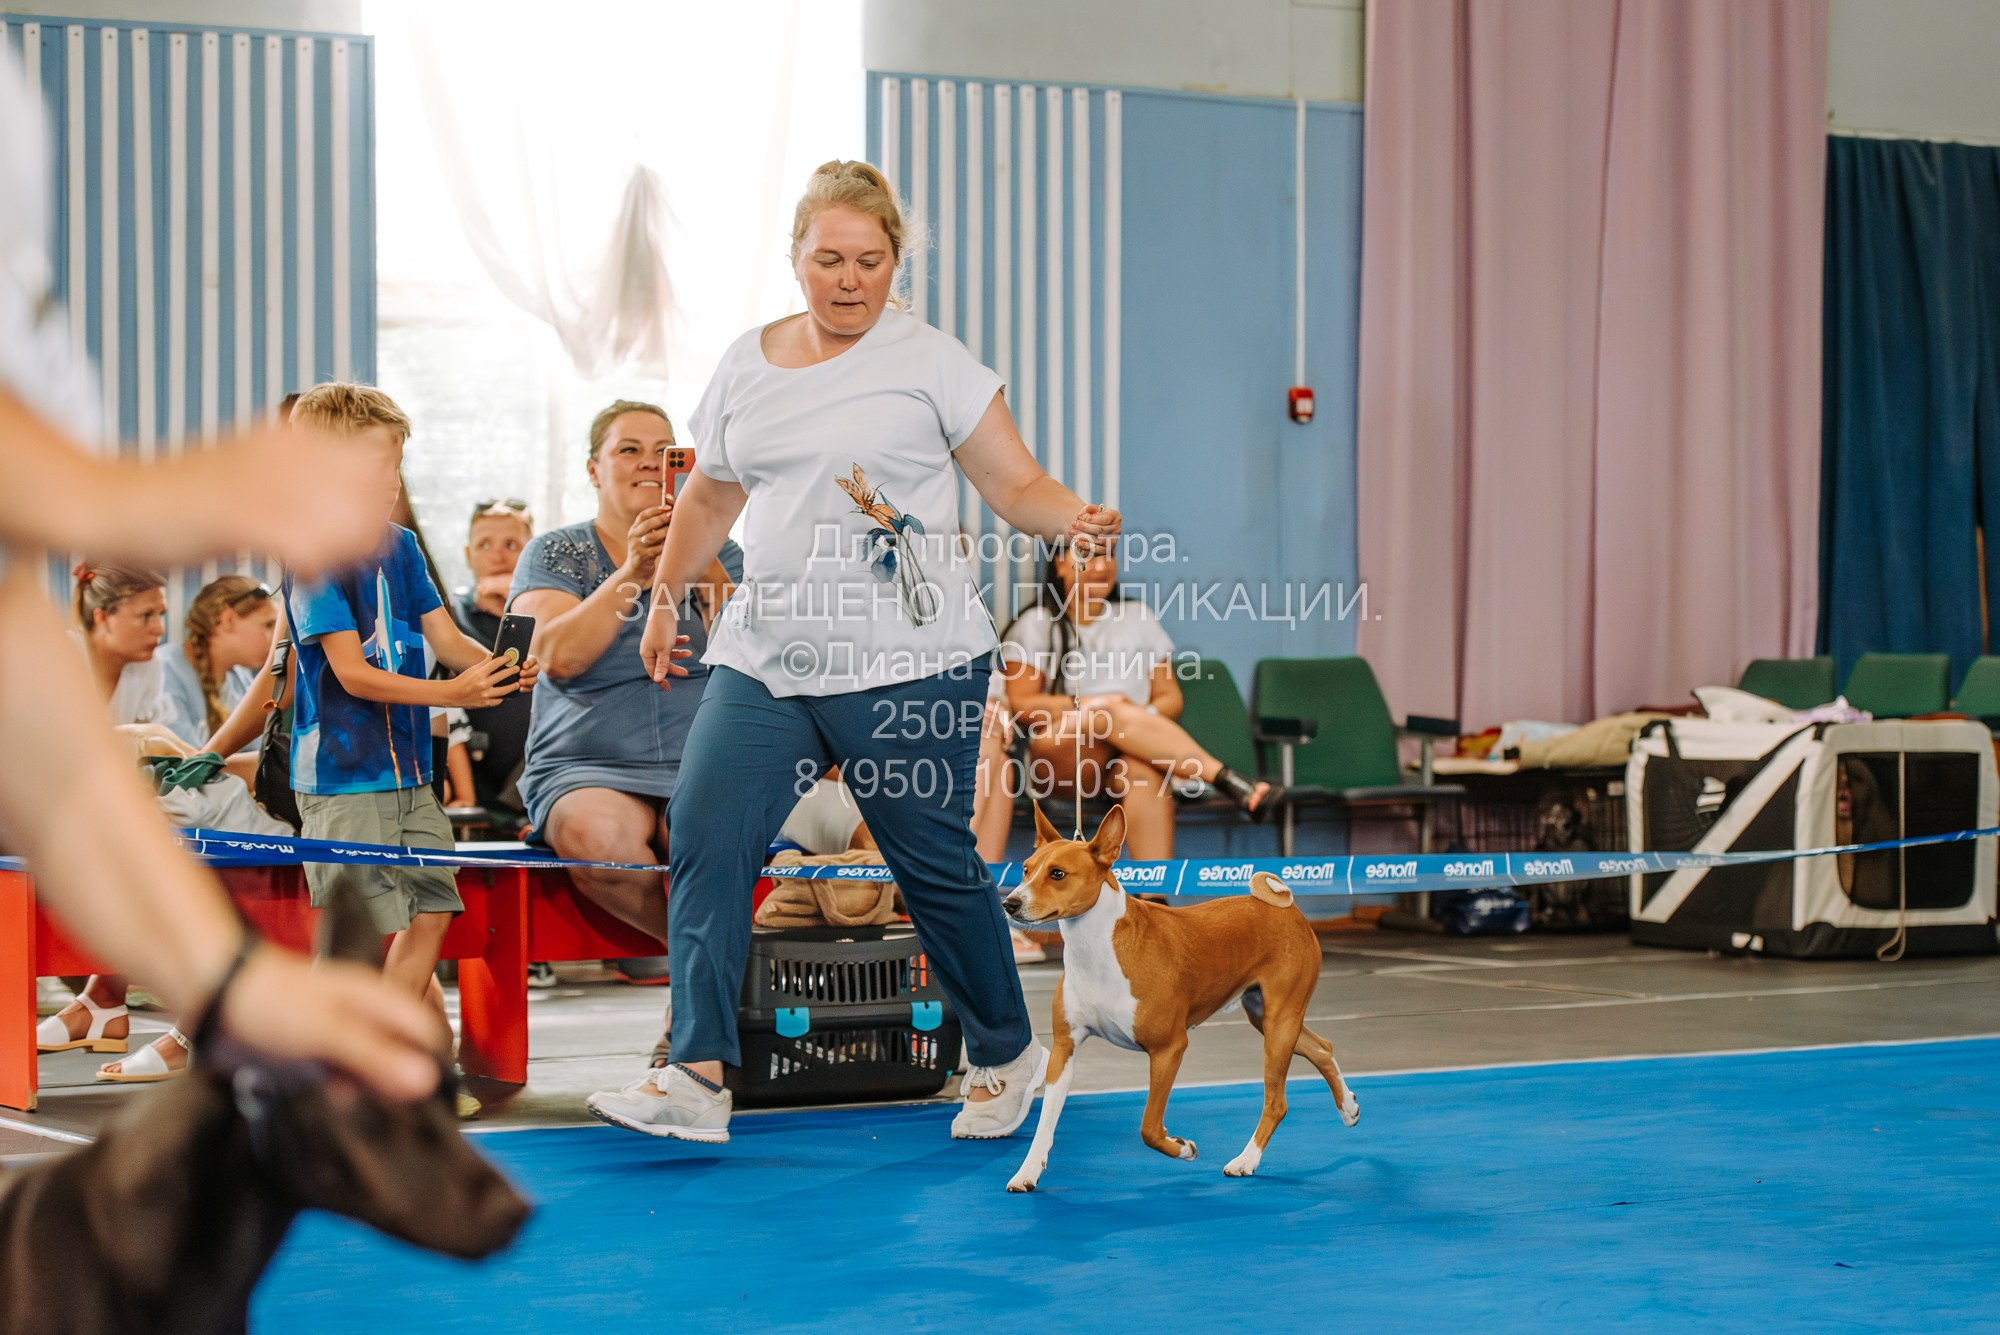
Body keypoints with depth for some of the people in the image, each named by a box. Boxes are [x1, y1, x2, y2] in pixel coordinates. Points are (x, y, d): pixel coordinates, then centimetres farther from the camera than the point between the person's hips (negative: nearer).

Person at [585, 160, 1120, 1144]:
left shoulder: (931, 363, -1)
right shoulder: (747, 365, 13)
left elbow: (1018, 485, -2)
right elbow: (710, 496, 26)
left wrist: (1071, 518, -21)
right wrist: (666, 598, 23)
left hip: (908, 665, -4)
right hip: (763, 659, 4)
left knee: (936, 863, 2)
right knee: (705, 834, -12)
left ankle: (1006, 1055, 25)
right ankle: (697, 1079, -11)